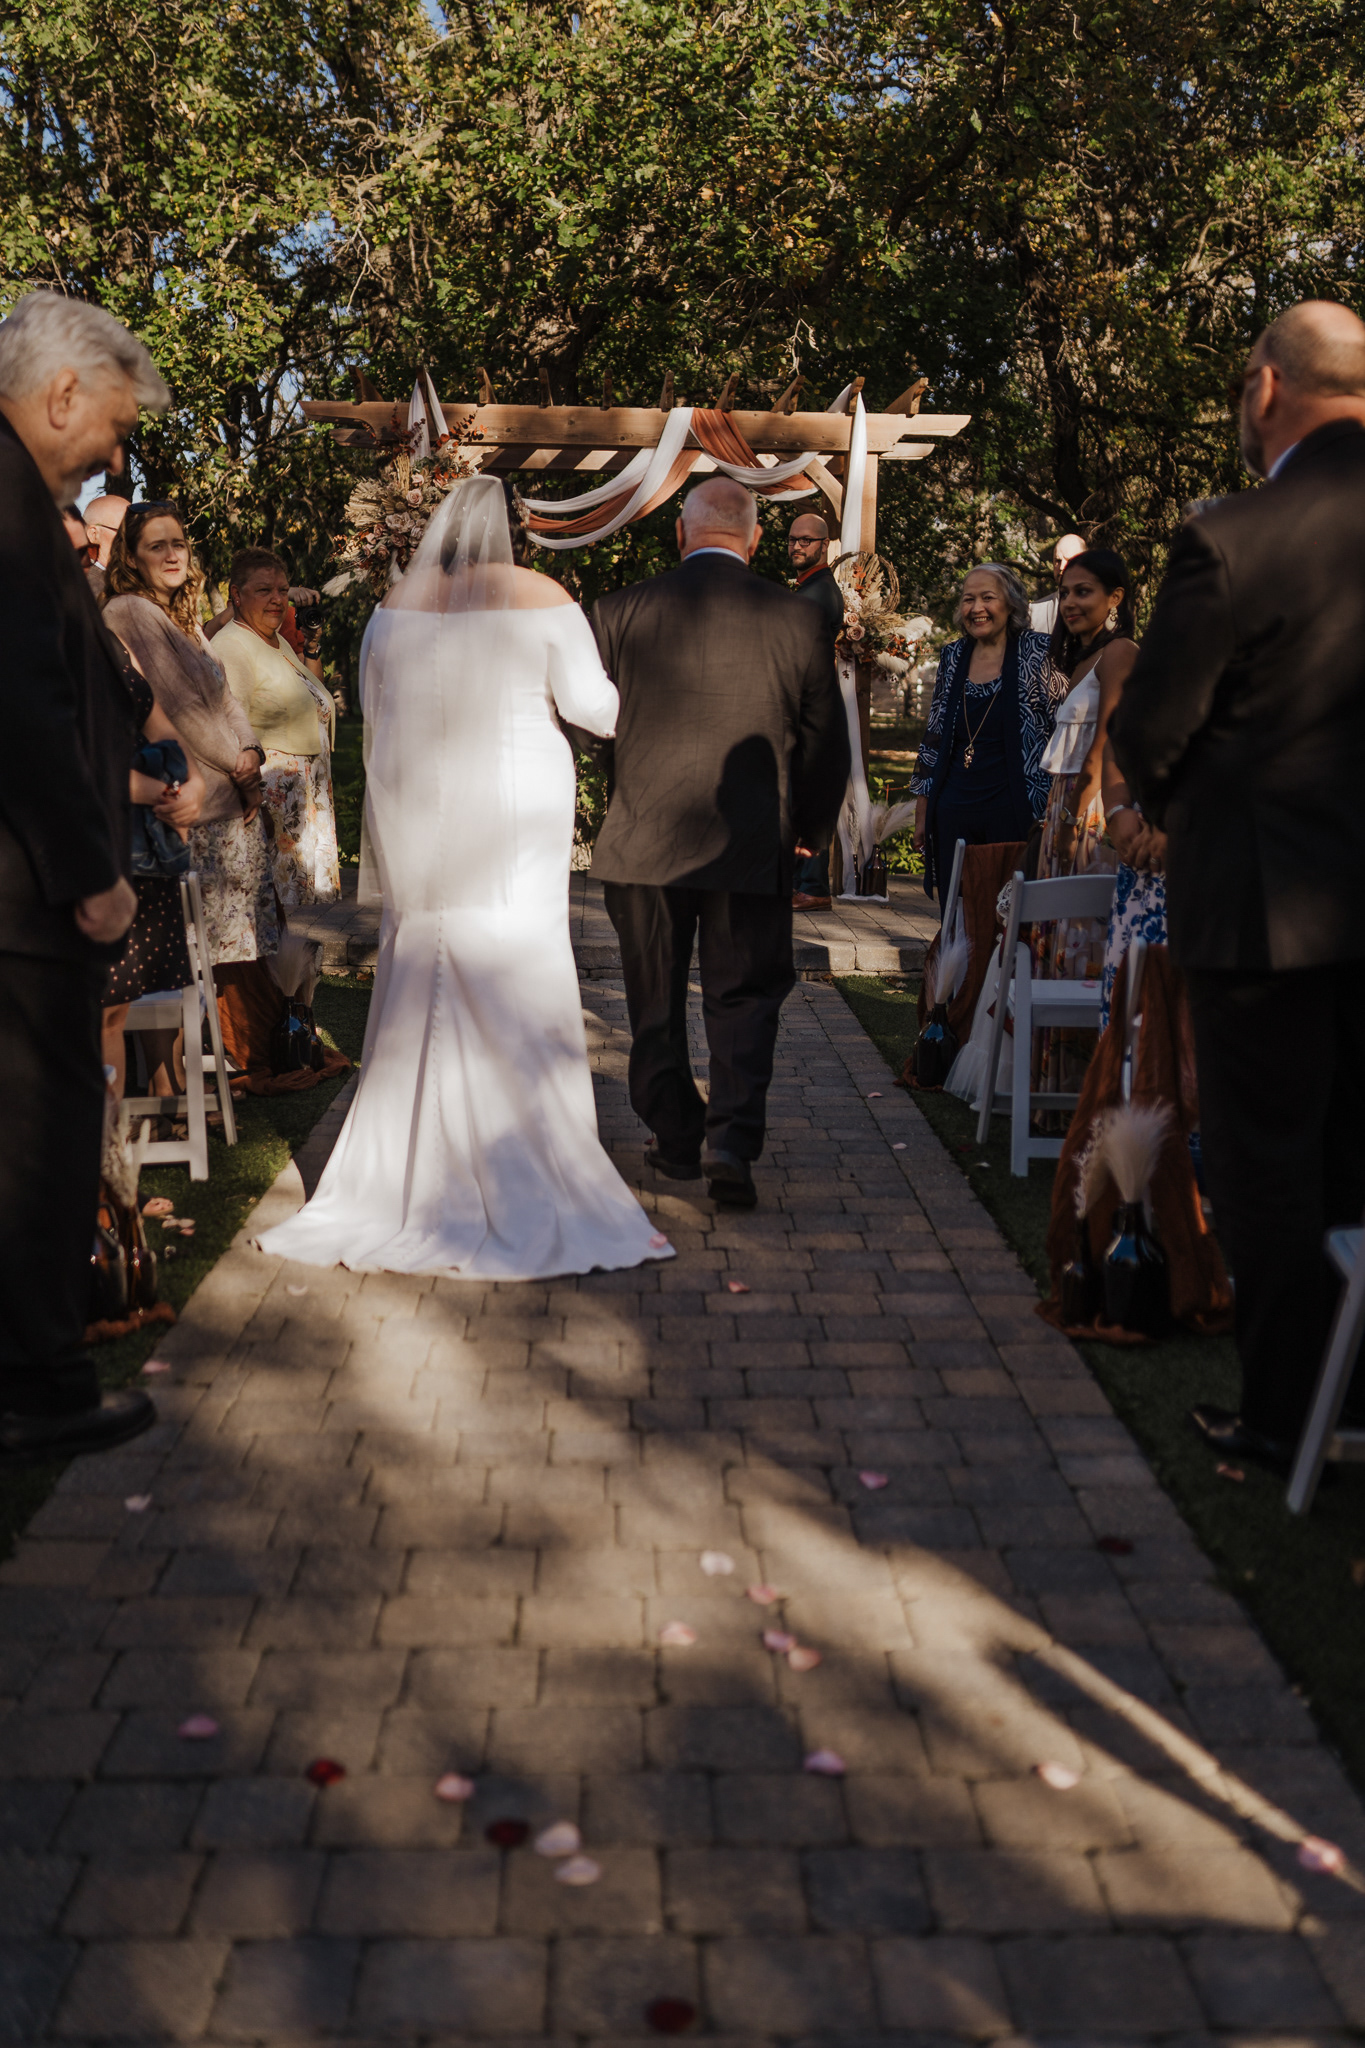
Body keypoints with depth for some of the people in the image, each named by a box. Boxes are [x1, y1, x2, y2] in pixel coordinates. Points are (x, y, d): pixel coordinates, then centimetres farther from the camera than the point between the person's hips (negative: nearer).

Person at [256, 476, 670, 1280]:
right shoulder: (542, 599, -5)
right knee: (516, 980, 0)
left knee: (420, 983, 10)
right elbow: (590, 704, -2)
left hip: (418, 813, 3)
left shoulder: (397, 606, 6)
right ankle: (527, 1188, 2)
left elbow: (376, 709, 14)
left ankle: (408, 1175, 16)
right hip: (515, 811, -3)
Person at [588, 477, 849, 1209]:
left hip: (641, 841, 1)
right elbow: (826, 743, 2)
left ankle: (675, 1139, 25)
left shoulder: (619, 612, -3)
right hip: (752, 846, -1)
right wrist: (809, 830, 17)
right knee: (744, 997, 8)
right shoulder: (798, 621, -4)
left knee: (656, 1002, 15)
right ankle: (732, 1136, -7)